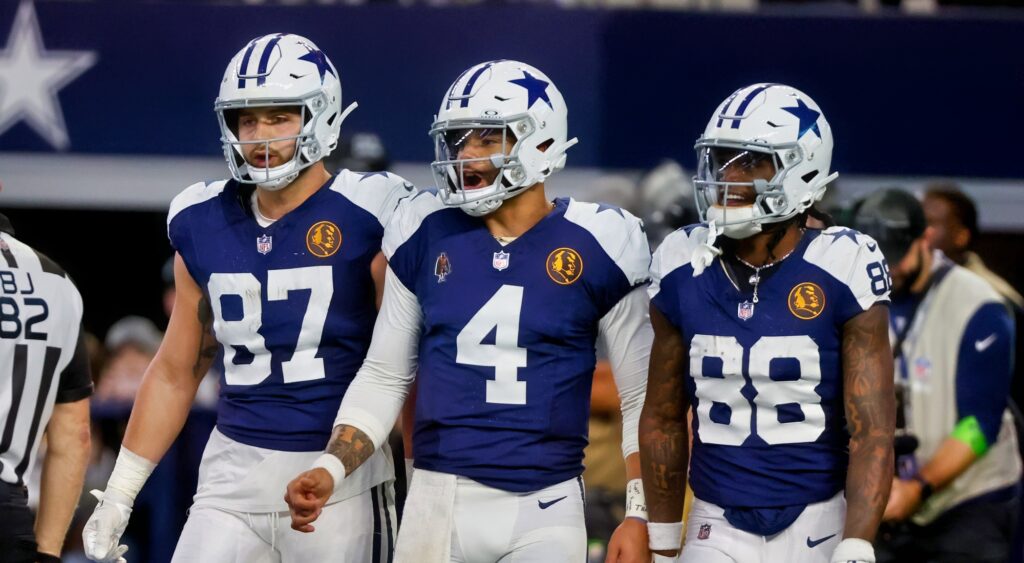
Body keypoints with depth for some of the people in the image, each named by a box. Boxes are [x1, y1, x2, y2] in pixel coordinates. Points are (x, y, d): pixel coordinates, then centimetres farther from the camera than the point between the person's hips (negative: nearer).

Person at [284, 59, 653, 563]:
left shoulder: (593, 247, -3)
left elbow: (641, 399, 3)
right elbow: (384, 377, 12)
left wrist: (640, 516, -4)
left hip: (545, 512, -2)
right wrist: (331, 469, -2)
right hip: (439, 503, 2)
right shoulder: (426, 235, 4)